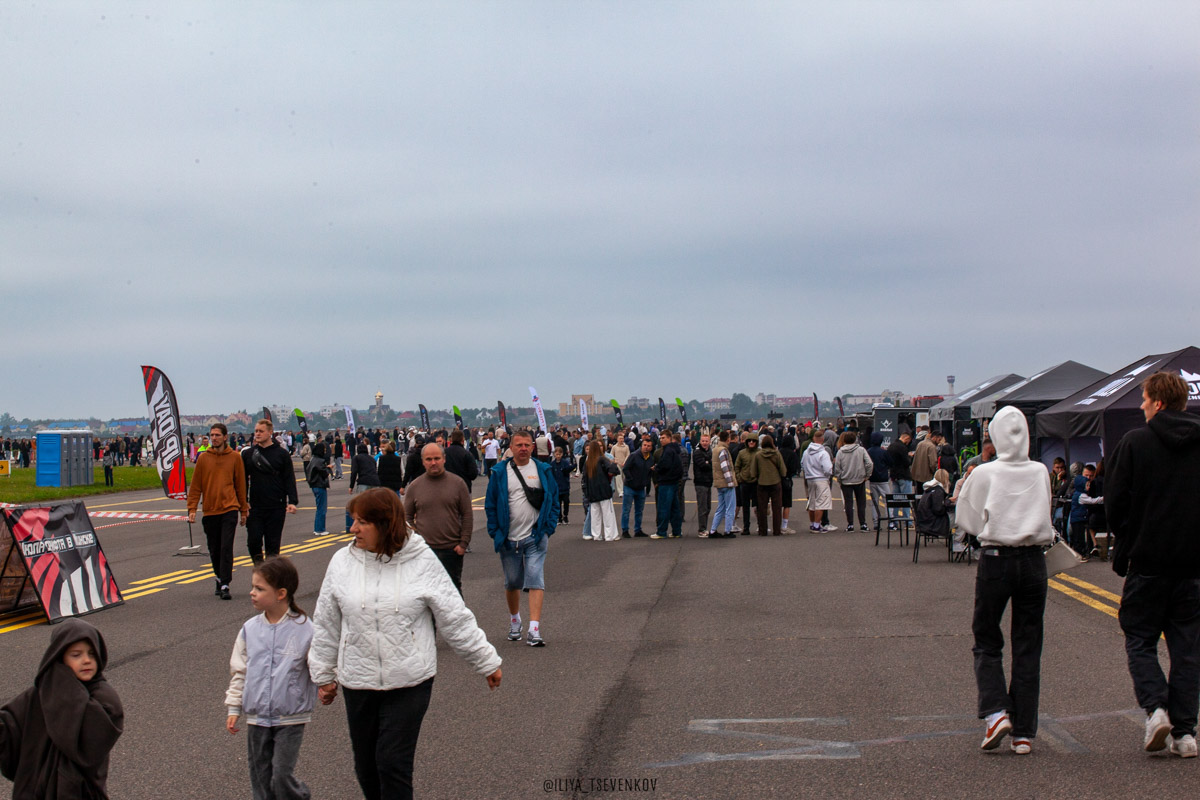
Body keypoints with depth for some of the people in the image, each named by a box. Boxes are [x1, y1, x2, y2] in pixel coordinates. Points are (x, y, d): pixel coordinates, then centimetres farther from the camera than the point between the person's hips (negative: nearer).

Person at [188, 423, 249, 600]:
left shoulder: (235, 457, 2)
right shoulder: (203, 458, 4)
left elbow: (240, 484, 8)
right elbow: (195, 486, 6)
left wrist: (244, 509, 10)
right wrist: (192, 508, -2)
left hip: (229, 509, -2)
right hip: (209, 511, 2)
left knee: (226, 548, -11)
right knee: (214, 550, 10)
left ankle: (225, 586, -12)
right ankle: (220, 579, 28)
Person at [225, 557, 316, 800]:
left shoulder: (304, 629, -10)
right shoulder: (250, 629, 2)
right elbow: (239, 671, 9)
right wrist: (233, 708, 8)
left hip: (290, 718, -4)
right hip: (256, 717, 4)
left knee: (281, 775, -7)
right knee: (260, 777, 10)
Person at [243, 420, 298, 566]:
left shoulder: (282, 454, 2)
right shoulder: (248, 454, 6)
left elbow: (290, 479, 1)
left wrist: (292, 501, -10)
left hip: (277, 507, -1)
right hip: (255, 507, 1)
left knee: (273, 543, 4)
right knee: (253, 540, -5)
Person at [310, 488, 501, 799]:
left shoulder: (422, 561, -7)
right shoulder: (343, 561, 0)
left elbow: (455, 619, 0)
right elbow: (326, 625, 10)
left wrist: (487, 662, 5)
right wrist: (323, 675, 15)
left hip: (410, 683, -3)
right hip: (358, 683, 3)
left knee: (393, 763, -8)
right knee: (366, 767, 11)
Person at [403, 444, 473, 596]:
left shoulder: (457, 483, 2)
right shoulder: (414, 487, 4)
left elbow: (467, 515, 3)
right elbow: (407, 517, 9)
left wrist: (463, 543, -4)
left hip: (452, 549, -1)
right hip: (424, 550, 1)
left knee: (454, 588, 7)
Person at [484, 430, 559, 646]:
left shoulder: (542, 470, 3)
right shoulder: (500, 472, 1)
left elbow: (553, 500, 6)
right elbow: (490, 504, 4)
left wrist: (548, 529, -3)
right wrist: (495, 532, -3)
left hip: (535, 537, -1)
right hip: (509, 539, 1)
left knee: (535, 581, -10)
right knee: (512, 583, 14)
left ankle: (534, 630, -14)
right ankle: (514, 620, 35)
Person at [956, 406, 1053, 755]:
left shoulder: (984, 474, -8)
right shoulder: (1040, 473, -1)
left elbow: (966, 520, -1)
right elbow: (1045, 519, 11)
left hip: (995, 560, -2)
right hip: (1033, 561, 2)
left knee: (987, 643, 11)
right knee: (1027, 648, 8)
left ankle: (995, 712, -9)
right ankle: (1024, 733, 8)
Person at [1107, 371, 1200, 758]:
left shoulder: (1135, 442, -7)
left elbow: (1115, 502, -6)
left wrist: (1126, 540, 10)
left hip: (1147, 559, -3)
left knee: (1140, 639, 10)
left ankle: (1155, 707, -10)